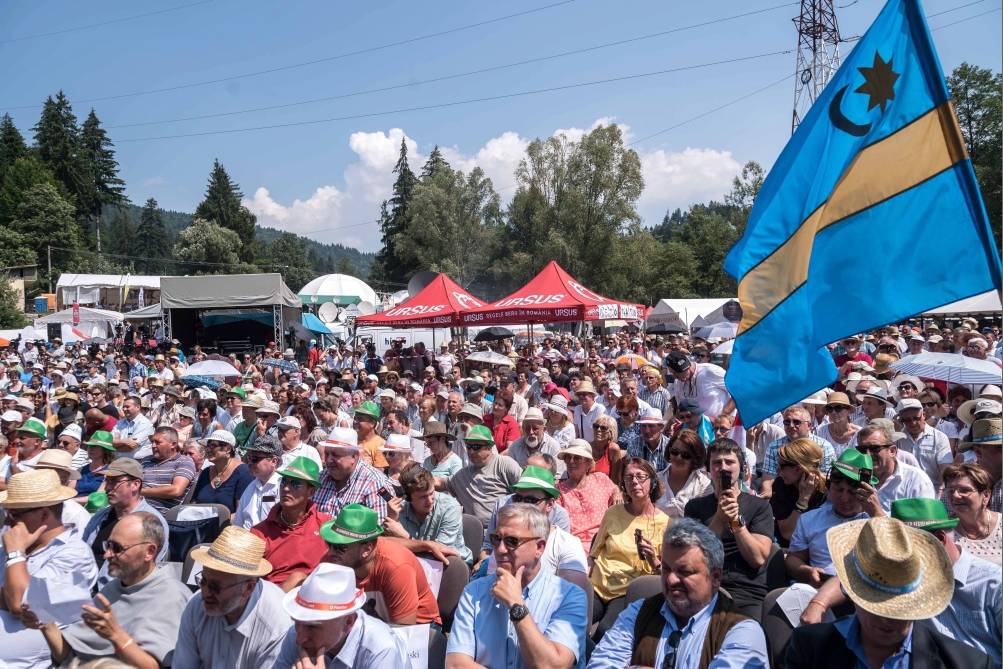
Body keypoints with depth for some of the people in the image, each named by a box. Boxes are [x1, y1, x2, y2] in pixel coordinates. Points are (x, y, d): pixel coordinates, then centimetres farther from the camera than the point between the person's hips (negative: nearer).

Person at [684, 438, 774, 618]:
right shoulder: (695, 506, 13)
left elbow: (758, 558, -2)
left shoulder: (760, 506, 10)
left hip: (748, 595, -1)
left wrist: (736, 519, -11)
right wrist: (719, 519, -13)